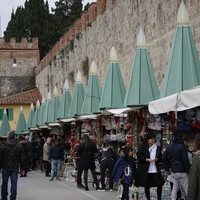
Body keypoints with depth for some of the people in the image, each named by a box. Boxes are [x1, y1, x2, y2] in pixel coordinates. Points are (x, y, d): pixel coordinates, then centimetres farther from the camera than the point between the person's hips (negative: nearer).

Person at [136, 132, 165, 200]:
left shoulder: (157, 147, 6)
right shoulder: (143, 147, -2)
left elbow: (161, 158, 12)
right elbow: (139, 157, -5)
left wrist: (157, 159, -10)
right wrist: (147, 159, -18)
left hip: (155, 170, 2)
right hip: (145, 170, -2)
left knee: (160, 184, -6)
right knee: (146, 186, 7)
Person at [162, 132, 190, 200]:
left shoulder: (169, 146, 11)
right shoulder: (182, 146, -10)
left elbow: (163, 158, 14)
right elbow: (185, 160, -15)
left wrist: (167, 169, 19)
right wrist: (188, 170, -6)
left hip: (173, 171, 6)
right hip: (182, 171, -6)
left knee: (175, 187, 13)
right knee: (186, 188, -2)